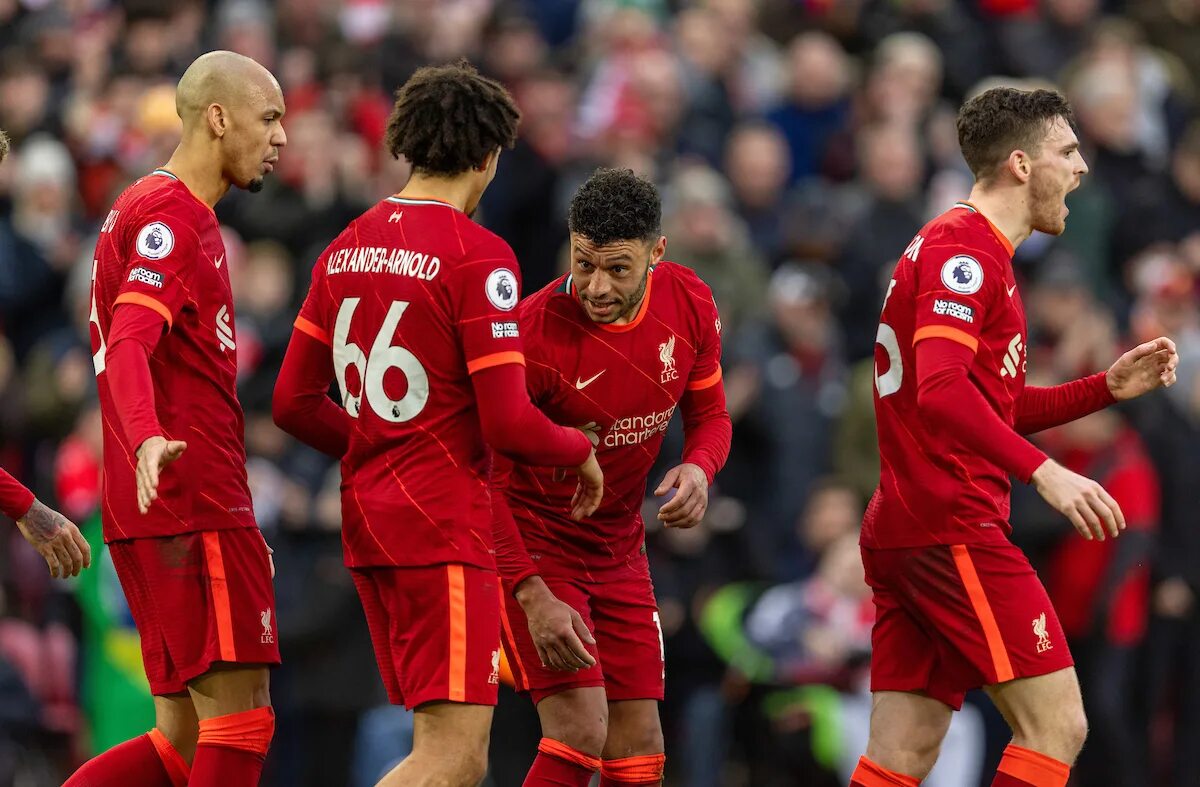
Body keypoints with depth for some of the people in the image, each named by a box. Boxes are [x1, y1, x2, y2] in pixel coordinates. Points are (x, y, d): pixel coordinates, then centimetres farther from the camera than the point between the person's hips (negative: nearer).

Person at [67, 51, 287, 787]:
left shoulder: (146, 207, 22)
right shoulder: (173, 216, -9)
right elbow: (128, 346, -23)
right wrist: (149, 440, -42)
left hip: (161, 508, 10)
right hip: (195, 506, -10)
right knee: (240, 718, -10)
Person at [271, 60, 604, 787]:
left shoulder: (348, 248, 11)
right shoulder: (477, 256, -12)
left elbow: (294, 403, 13)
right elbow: (508, 424, -16)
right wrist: (580, 452, 4)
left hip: (368, 511, 9)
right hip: (444, 520, -8)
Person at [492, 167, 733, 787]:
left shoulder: (689, 305, -9)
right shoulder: (535, 330, -26)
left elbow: (708, 414, 7)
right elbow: (484, 479, -23)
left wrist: (698, 469, -17)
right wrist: (533, 597, -31)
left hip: (619, 544, 6)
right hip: (533, 543, -6)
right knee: (580, 734, -19)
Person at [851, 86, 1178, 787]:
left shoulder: (976, 252, 23)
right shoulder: (964, 248, -10)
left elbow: (1000, 410, 29)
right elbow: (940, 390, -24)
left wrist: (1110, 387, 17)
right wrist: (1044, 472, -30)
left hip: (902, 534, 10)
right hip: (953, 528, -10)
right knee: (1056, 726, -12)